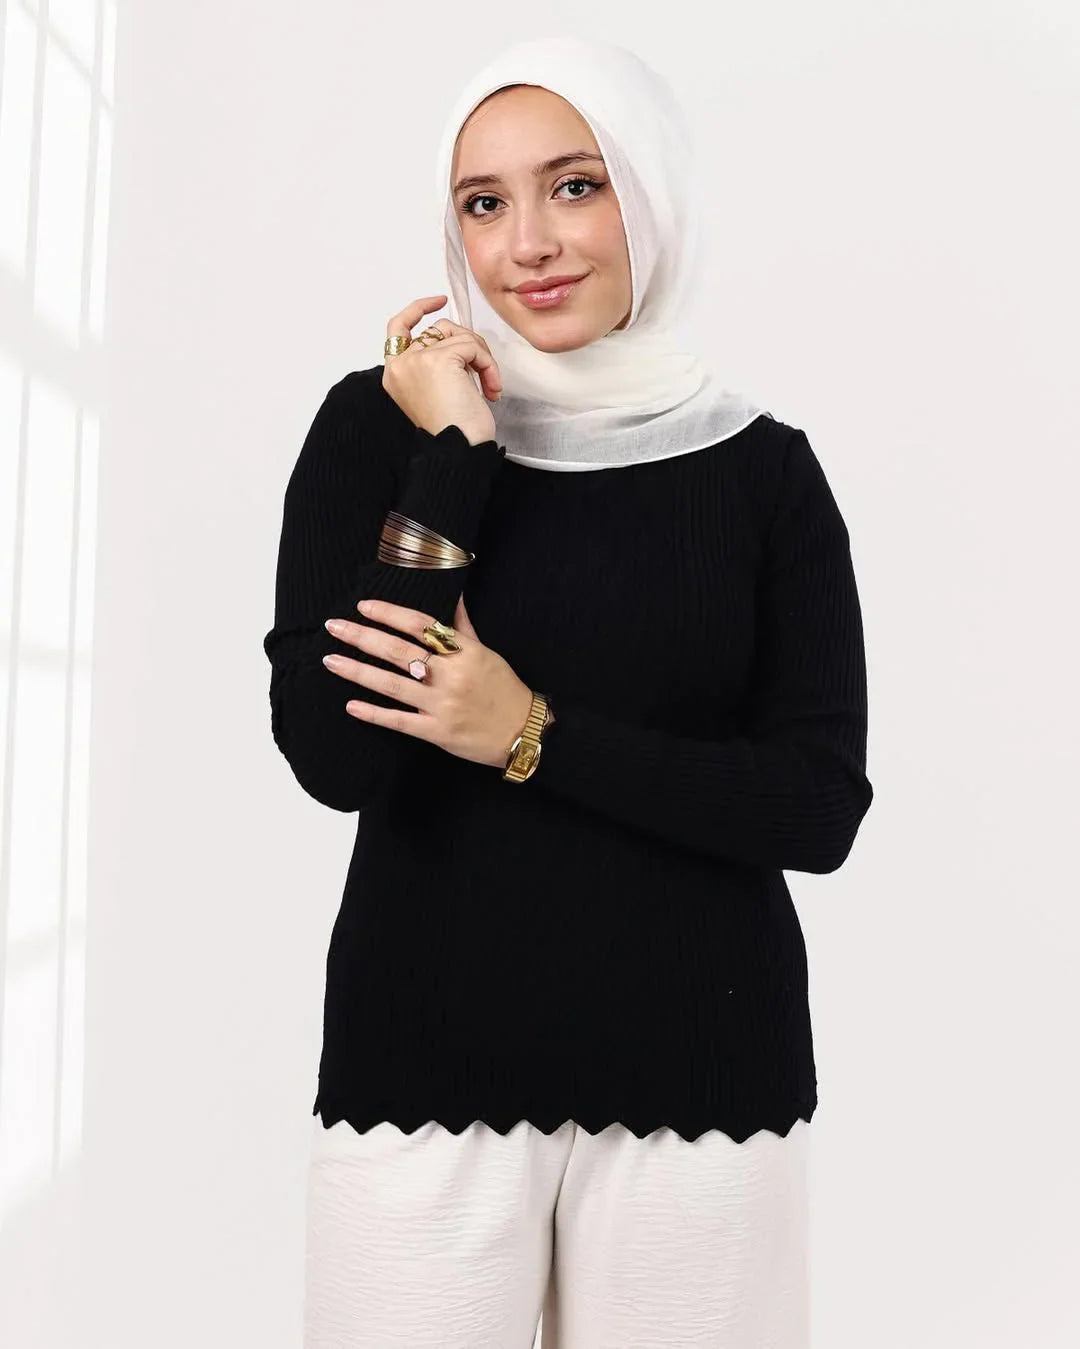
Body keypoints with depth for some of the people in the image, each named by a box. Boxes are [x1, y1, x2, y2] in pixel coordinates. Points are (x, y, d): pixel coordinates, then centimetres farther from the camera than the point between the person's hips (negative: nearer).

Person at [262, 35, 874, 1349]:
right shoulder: (378, 423, -1)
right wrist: (453, 463, -13)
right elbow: (332, 754, -11)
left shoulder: (761, 467, -1)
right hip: (423, 1058, 0)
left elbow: (820, 807, -5)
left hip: (698, 1072, 1)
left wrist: (532, 736, -15)